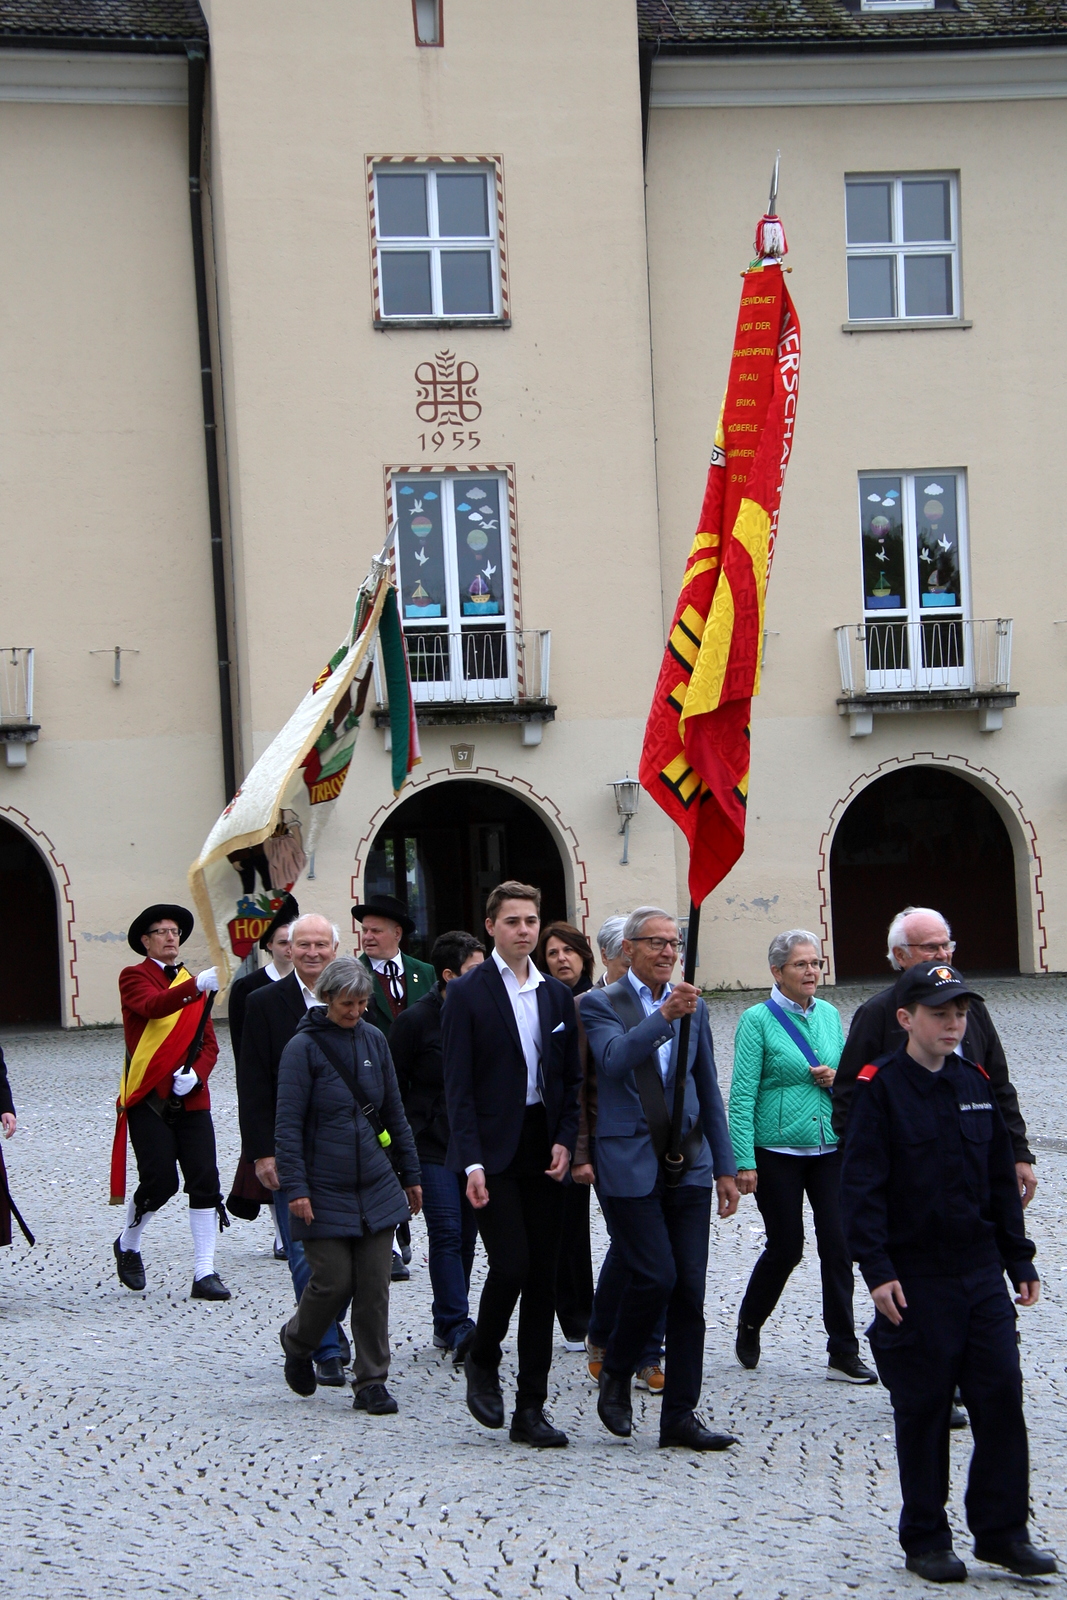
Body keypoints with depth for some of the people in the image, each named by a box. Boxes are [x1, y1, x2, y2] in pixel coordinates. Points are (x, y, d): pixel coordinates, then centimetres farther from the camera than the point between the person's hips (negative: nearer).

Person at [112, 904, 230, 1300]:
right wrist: (196, 986, -41)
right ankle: (127, 1245, 22)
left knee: (205, 1180, -4)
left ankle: (204, 1274, -1)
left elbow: (209, 1043, 15)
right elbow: (154, 1006, -25)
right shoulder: (134, 977, -2)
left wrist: (195, 1074, -6)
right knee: (160, 1181, -7)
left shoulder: (195, 983, 17)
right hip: (148, 1098, -5)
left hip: (191, 1100, 5)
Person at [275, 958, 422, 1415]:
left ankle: (371, 1382, 12)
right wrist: (295, 1188, -15)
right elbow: (288, 1124, -9)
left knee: (374, 1288, 3)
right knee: (333, 1283, -2)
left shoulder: (373, 1041, 7)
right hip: (325, 1192, -4)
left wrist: (410, 1173, 16)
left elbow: (394, 1112, 15)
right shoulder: (303, 1047, -8)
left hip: (376, 1188, 4)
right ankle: (297, 1342, 28)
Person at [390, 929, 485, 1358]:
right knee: (447, 1233, -12)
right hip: (432, 1147, -5)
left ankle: (447, 1323, 19)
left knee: (466, 1235, 8)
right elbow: (394, 1086, -1)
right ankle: (457, 1327, -12)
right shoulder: (416, 1020, -6)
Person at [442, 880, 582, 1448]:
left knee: (543, 1277, 4)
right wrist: (471, 1161, -14)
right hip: (494, 1151, -5)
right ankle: (481, 1362, 14)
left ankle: (531, 1409, 11)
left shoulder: (557, 995, 12)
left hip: (545, 1150, 5)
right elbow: (458, 1086, -7)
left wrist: (566, 1140, -2)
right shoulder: (467, 994, -3)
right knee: (511, 1265, -14)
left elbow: (573, 1078, 14)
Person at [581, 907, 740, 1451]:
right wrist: (664, 1017, -33)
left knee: (689, 1289, 2)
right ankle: (615, 1375, 15)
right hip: (629, 1165, -5)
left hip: (688, 1163, 5)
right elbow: (614, 1059, -21)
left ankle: (680, 1415, 10)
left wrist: (724, 1167, 12)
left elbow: (708, 1090, 16)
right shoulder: (600, 1004, -1)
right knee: (655, 1277, -11)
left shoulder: (692, 1005, 13)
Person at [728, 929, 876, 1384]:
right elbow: (743, 1095, -11)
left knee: (838, 1245, -1)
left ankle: (843, 1354, 5)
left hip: (830, 1148, 4)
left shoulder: (829, 1014, 8)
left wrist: (837, 1080, -6)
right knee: (785, 1247, 3)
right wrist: (744, 1162, -16)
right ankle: (748, 1327, 30)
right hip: (778, 1152, -4)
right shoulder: (758, 1020, -8)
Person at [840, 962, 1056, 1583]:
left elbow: (1001, 1178, 14)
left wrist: (1019, 1258, 12)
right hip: (916, 1277, -5)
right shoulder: (880, 1088, -9)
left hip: (981, 1272, 5)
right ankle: (926, 1539, 16)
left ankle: (1003, 1530, 15)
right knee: (924, 1407, 3)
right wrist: (878, 1269, -19)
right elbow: (862, 1187, -12)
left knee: (1002, 1394, 2)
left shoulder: (975, 1083, 8)